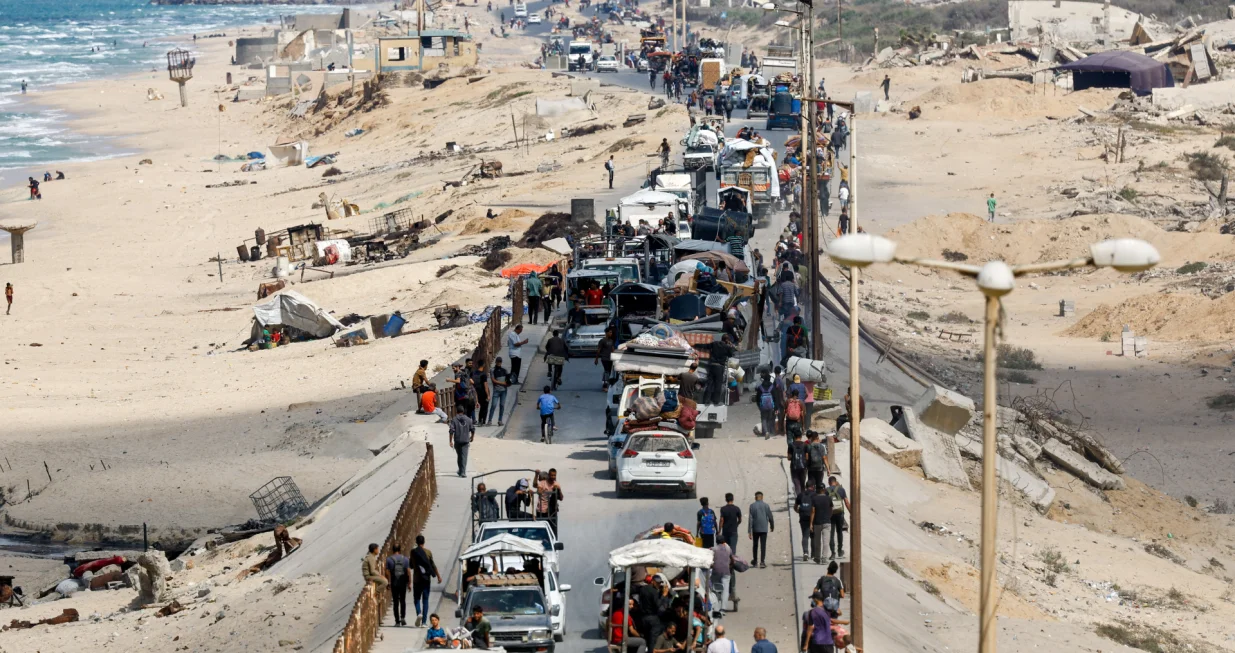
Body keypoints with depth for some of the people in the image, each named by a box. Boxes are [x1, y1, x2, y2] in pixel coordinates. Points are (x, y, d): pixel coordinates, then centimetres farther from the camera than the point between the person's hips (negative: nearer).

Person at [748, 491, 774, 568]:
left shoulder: (752, 506, -4)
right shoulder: (766, 506, -3)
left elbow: (750, 519, -8)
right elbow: (770, 517, 2)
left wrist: (749, 531, -7)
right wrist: (772, 526, 20)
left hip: (755, 529, 1)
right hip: (764, 529, -1)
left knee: (755, 545, 18)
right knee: (763, 545, -1)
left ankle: (755, 560, 31)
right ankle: (762, 562, -9)